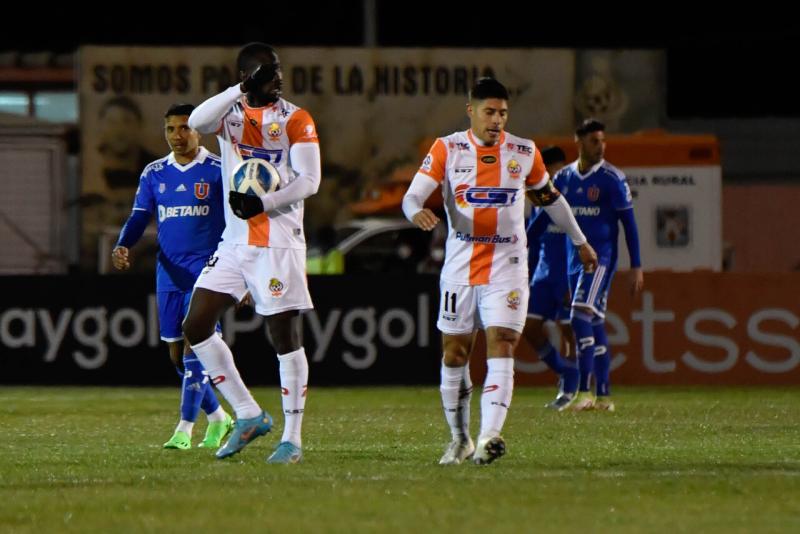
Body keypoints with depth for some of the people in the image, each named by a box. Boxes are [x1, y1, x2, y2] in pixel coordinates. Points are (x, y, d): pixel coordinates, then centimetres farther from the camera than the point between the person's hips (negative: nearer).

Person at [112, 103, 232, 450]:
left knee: (194, 344, -15)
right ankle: (218, 418, 24)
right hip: (169, 273, 5)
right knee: (176, 354, 7)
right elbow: (139, 217, 7)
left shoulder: (219, 172, -3)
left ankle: (184, 430, -13)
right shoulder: (154, 174, 10)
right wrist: (122, 247, -12)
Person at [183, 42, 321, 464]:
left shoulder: (294, 120, -2)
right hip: (234, 241, 5)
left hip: (278, 242, -5)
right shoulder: (230, 113, 7)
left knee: (285, 336, -3)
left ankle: (292, 439, 3)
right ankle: (249, 416, 10)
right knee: (196, 326, 0)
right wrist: (243, 89, -18)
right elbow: (196, 122, -15)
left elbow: (308, 180, -9)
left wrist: (263, 202, -21)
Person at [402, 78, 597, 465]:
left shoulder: (525, 153, 4)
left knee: (501, 348, -16)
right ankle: (459, 439, 22)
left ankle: (488, 438, -27)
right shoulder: (447, 149, -1)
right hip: (460, 268, 1)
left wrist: (580, 241, 29)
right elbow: (413, 196, -11)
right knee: (454, 354, 6)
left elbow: (551, 198, 19)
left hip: (507, 267, -1)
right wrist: (417, 213, -35)